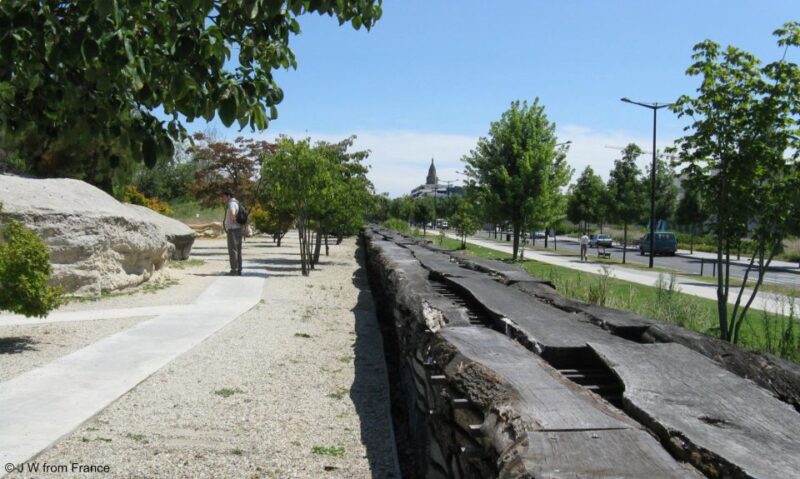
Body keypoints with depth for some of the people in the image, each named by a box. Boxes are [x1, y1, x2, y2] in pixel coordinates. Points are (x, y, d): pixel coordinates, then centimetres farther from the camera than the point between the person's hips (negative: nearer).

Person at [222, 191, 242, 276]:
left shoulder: (231, 203, -11)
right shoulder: (236, 203, 20)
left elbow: (232, 214, -29)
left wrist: (233, 219, -12)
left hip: (232, 230, -10)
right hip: (238, 229, 10)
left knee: (233, 250, -8)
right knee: (237, 250, 10)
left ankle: (234, 270, -9)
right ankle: (238, 270, 12)